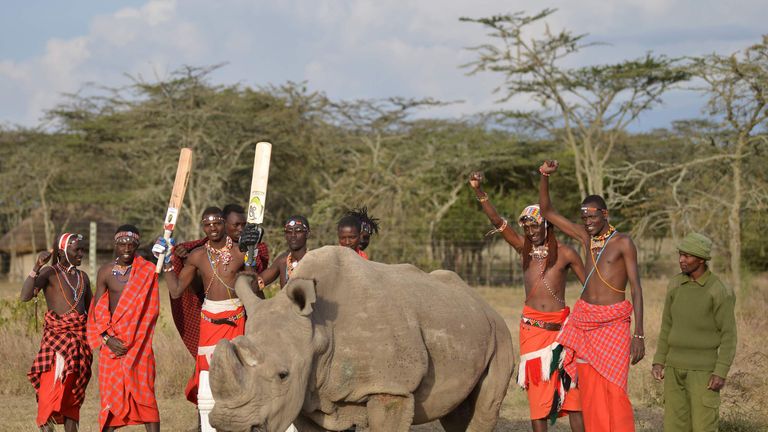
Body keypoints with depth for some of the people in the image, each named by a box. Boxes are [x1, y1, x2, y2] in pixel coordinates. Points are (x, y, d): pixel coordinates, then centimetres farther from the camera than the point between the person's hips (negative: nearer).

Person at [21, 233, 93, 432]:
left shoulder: (82, 277, 16)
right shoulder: (49, 273, -3)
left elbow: (91, 309, 25)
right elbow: (25, 296, -18)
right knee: (53, 387, -17)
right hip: (56, 335, -6)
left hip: (80, 339, 6)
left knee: (73, 393, 6)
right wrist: (36, 267, -27)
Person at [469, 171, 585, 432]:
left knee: (569, 384, -5)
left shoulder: (565, 254, 0)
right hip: (531, 327, 3)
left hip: (560, 326, -3)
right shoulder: (524, 248, 6)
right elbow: (497, 221, -2)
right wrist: (478, 191, -14)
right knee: (536, 384, 3)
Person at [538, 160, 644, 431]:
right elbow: (547, 211, 14)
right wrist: (544, 177, -1)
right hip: (583, 319, 5)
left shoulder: (623, 243, -6)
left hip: (613, 322, -5)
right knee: (589, 389, 2)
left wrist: (639, 334, -15)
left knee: (613, 389, -11)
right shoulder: (586, 236, 9)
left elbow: (637, 288, -9)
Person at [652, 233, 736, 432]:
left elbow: (729, 335, -11)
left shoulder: (720, 291, -13)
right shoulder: (675, 285, 5)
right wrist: (658, 362, 6)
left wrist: (721, 373, -18)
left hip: (703, 369, -6)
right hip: (675, 367, 6)